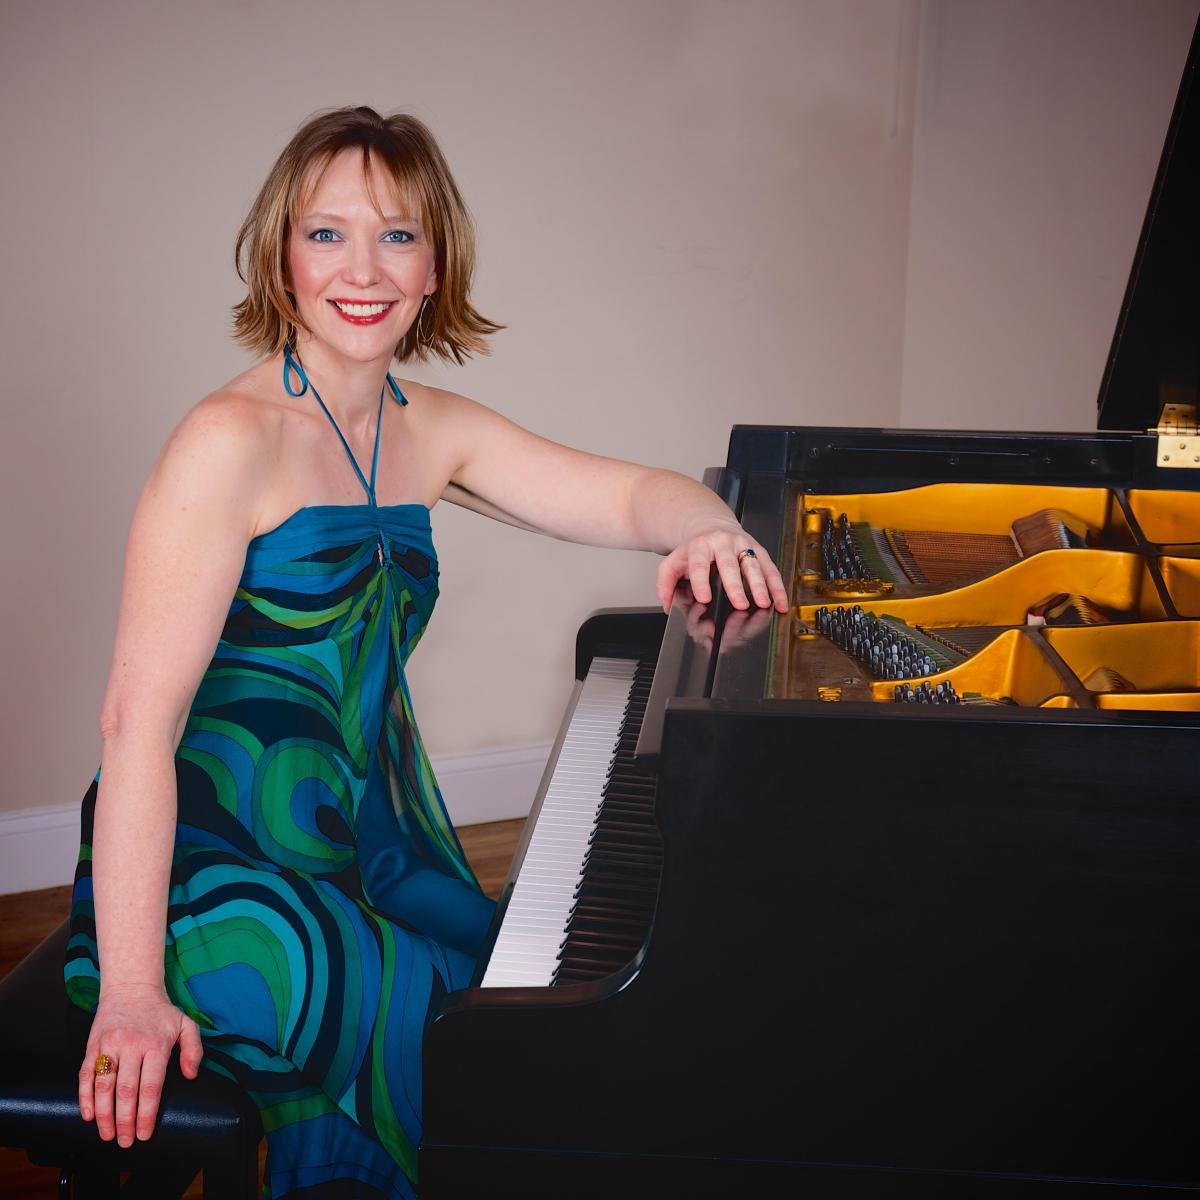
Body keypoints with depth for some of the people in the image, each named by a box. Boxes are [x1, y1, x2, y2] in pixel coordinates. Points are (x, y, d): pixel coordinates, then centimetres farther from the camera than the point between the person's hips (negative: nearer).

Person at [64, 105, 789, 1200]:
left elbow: (629, 495, 8)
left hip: (371, 852, 7)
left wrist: (707, 527, -18)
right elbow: (139, 720, -21)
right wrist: (132, 996, -26)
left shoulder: (430, 432, 7)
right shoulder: (234, 440, -16)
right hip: (218, 861, -7)